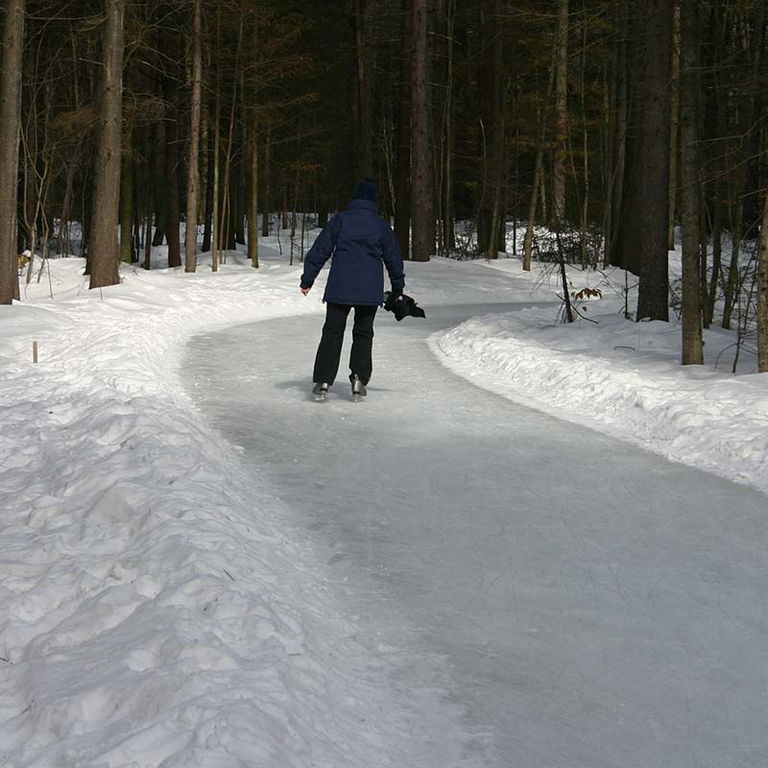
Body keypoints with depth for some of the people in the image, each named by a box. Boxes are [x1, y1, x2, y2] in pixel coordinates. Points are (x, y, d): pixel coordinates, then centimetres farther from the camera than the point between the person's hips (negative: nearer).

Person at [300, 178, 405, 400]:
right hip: (370, 290, 1)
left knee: (332, 332, 4)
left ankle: (322, 381, -5)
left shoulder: (340, 220, 2)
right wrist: (398, 288, 23)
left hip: (339, 288, -1)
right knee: (363, 334, 13)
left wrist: (307, 280, 7)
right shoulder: (381, 225, 4)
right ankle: (359, 378, 1)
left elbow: (320, 250, 1)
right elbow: (394, 258, 11)